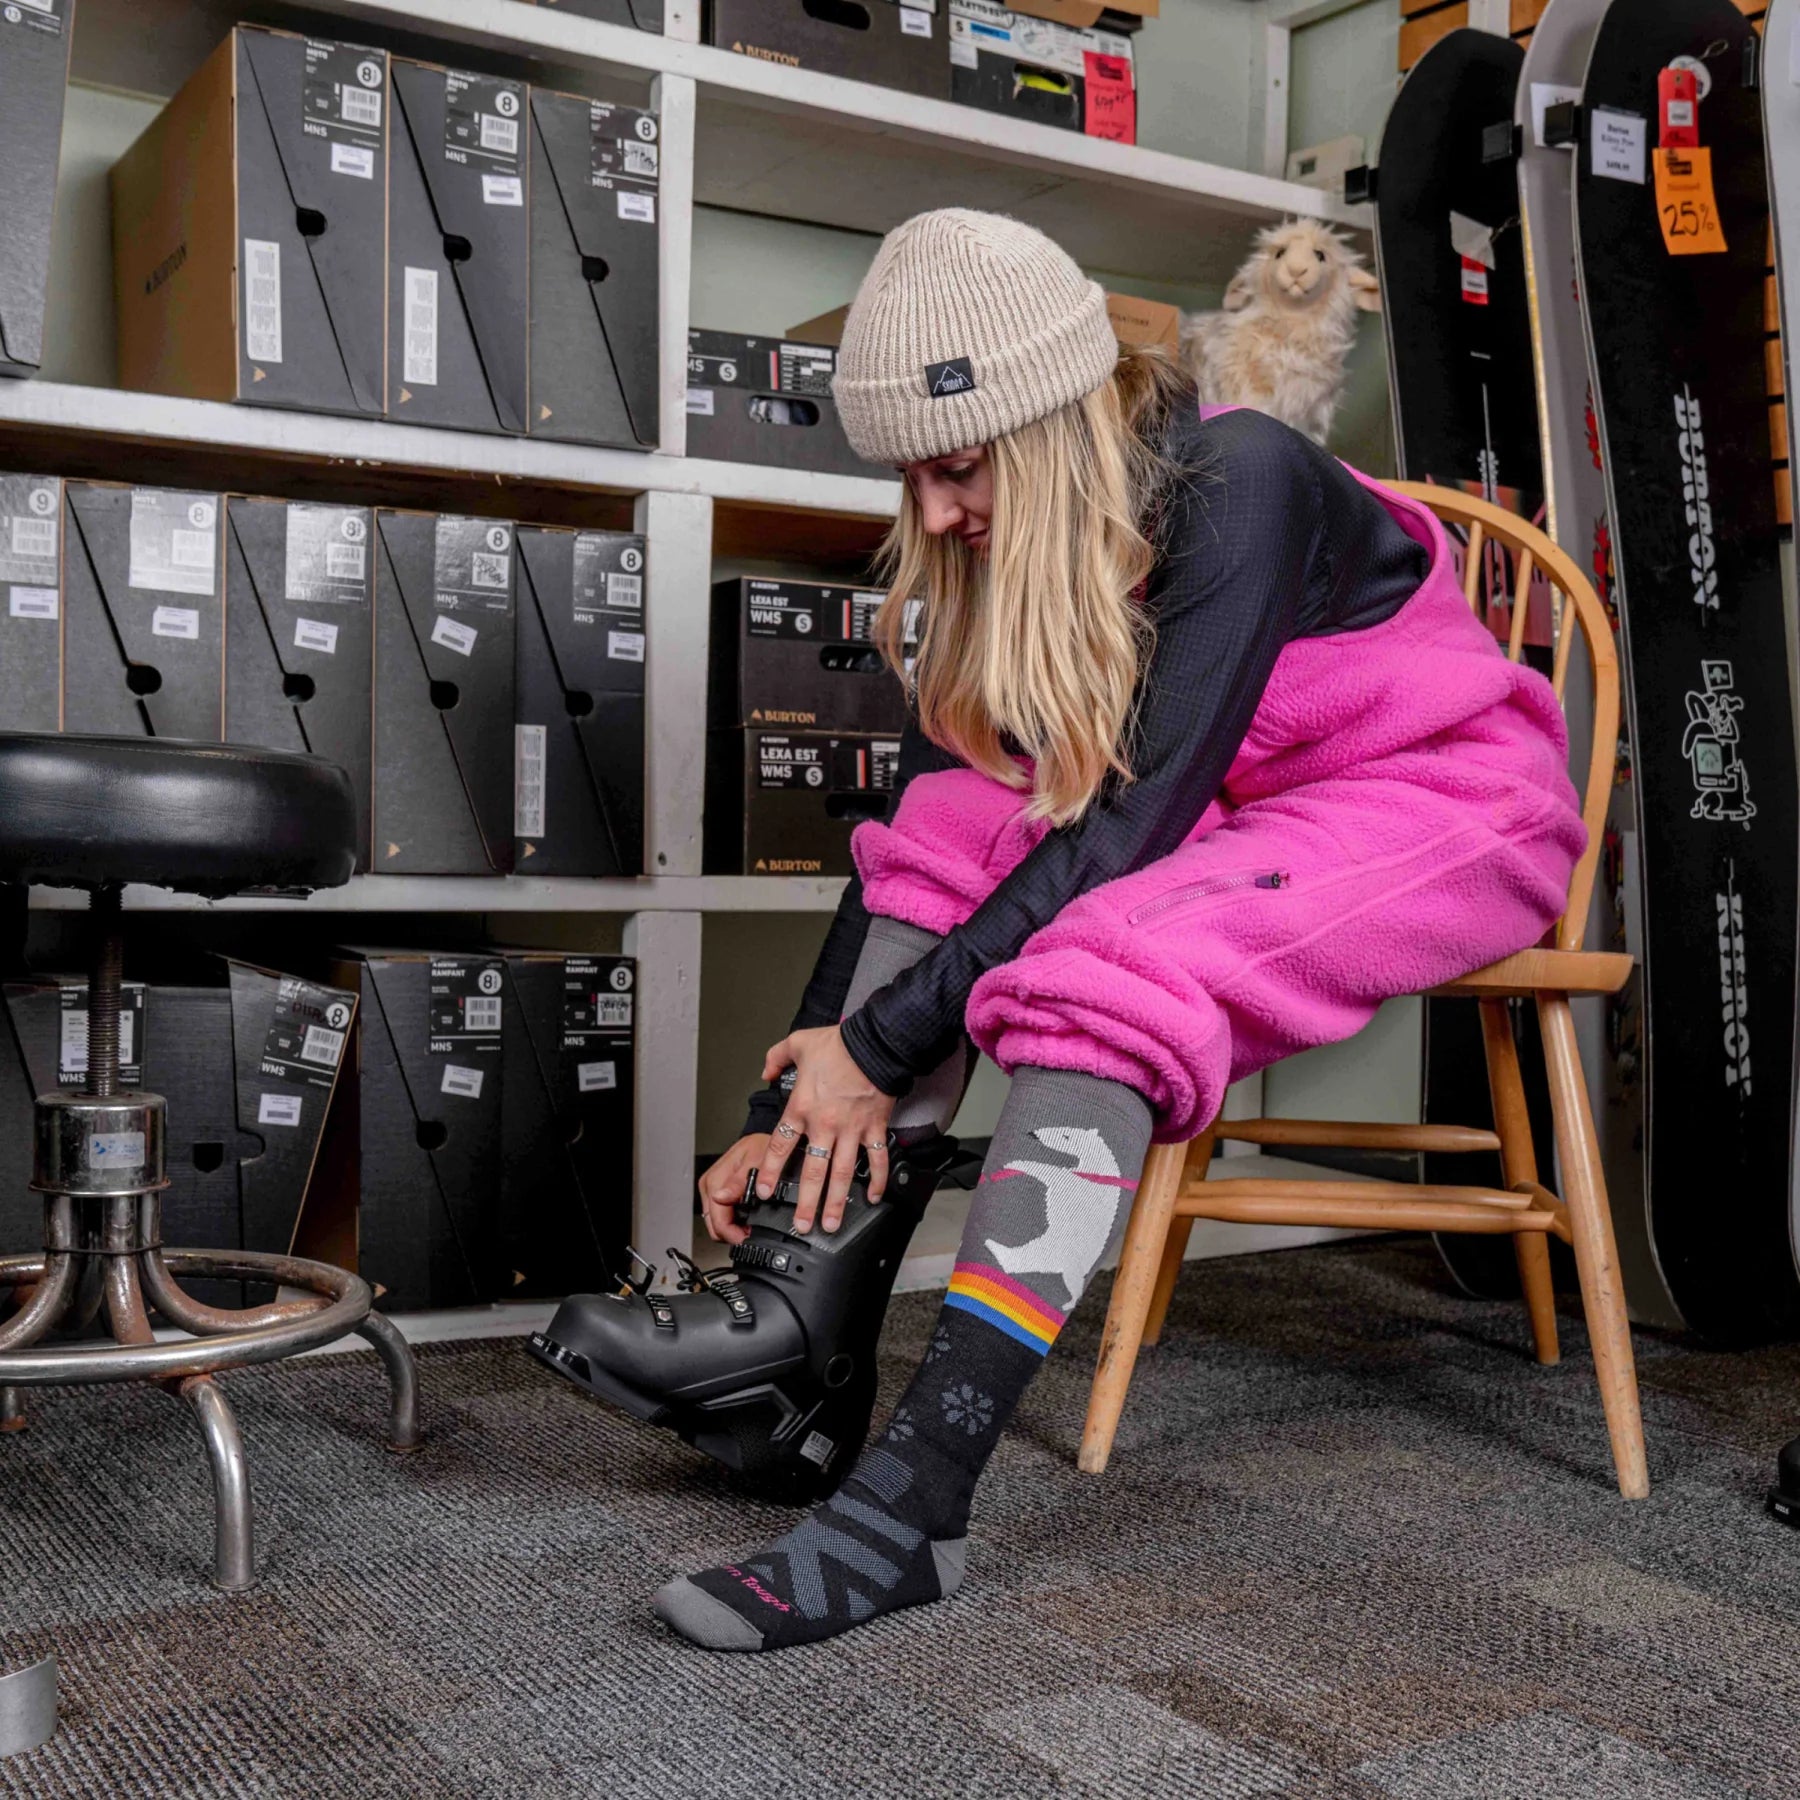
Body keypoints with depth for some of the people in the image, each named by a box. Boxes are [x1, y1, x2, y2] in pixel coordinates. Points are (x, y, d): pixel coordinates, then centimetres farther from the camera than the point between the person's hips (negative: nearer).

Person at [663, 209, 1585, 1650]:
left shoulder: (1240, 485, -25)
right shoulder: (1012, 544, -5)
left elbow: (1130, 820, -30)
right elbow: (917, 822, -8)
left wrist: (881, 1046, -29)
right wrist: (791, 1107, -13)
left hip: (1449, 802, -7)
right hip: (1244, 812, 7)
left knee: (1102, 964, -32)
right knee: (956, 844, -17)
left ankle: (913, 1503, -33)